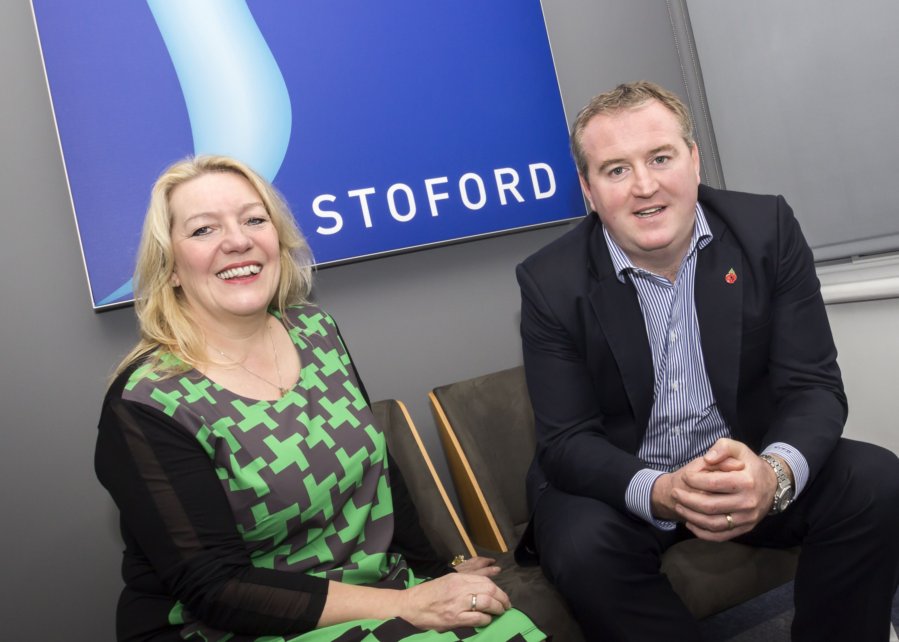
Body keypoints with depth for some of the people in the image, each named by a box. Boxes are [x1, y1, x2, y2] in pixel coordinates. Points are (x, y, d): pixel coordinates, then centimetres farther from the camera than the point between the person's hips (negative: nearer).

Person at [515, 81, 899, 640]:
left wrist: (774, 473, -33)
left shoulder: (767, 229, -9)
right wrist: (659, 492, -34)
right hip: (621, 484, -2)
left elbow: (813, 385, -10)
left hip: (747, 469, 3)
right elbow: (567, 442, -14)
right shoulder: (552, 283, -13)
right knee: (584, 546, -31)